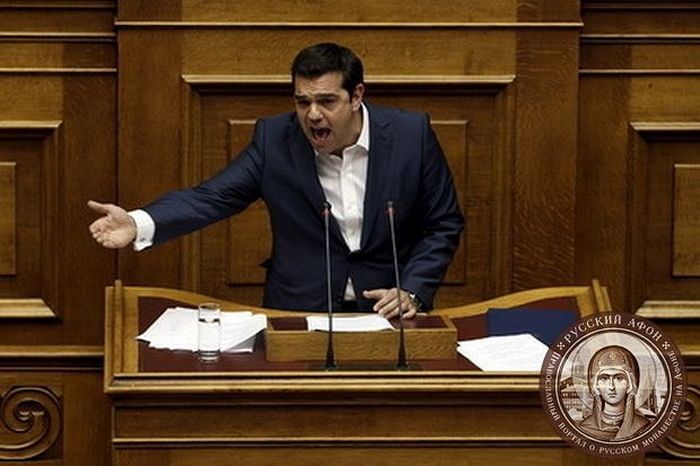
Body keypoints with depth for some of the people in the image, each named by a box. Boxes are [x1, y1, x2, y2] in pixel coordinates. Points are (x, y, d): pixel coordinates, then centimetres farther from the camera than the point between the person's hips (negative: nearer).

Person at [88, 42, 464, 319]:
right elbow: (211, 198, -9)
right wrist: (138, 224, -25)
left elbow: (444, 225, 2)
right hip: (299, 312, 1)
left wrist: (412, 291, -12)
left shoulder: (412, 134, -6)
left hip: (388, 310, 0)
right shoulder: (274, 139, -4)